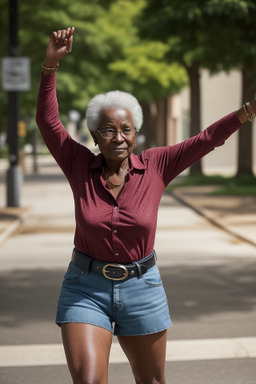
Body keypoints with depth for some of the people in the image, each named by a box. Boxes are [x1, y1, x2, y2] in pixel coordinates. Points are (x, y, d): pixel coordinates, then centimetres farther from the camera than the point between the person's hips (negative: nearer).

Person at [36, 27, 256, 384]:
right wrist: (51, 64, -16)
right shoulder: (80, 166, -4)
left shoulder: (155, 166, -5)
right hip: (85, 289, -1)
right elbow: (47, 120, -9)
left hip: (142, 288, 1)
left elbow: (208, 138, -8)